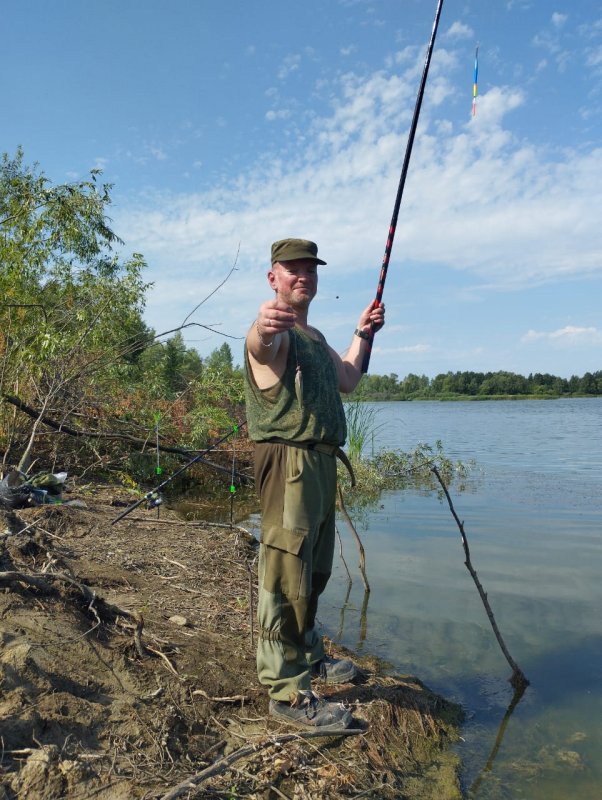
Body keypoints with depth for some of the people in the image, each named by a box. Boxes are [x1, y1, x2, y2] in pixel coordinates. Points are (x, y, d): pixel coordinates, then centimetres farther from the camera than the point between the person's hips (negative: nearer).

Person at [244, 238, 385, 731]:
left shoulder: (314, 336, 21)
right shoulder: (277, 330, -9)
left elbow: (346, 381, 29)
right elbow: (260, 348, -34)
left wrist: (362, 334, 22)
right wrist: (262, 329, -57)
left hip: (321, 461, 10)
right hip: (288, 457, -10)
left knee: (315, 570, 20)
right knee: (286, 573, -8)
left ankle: (308, 656, 38)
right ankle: (286, 691, 1)